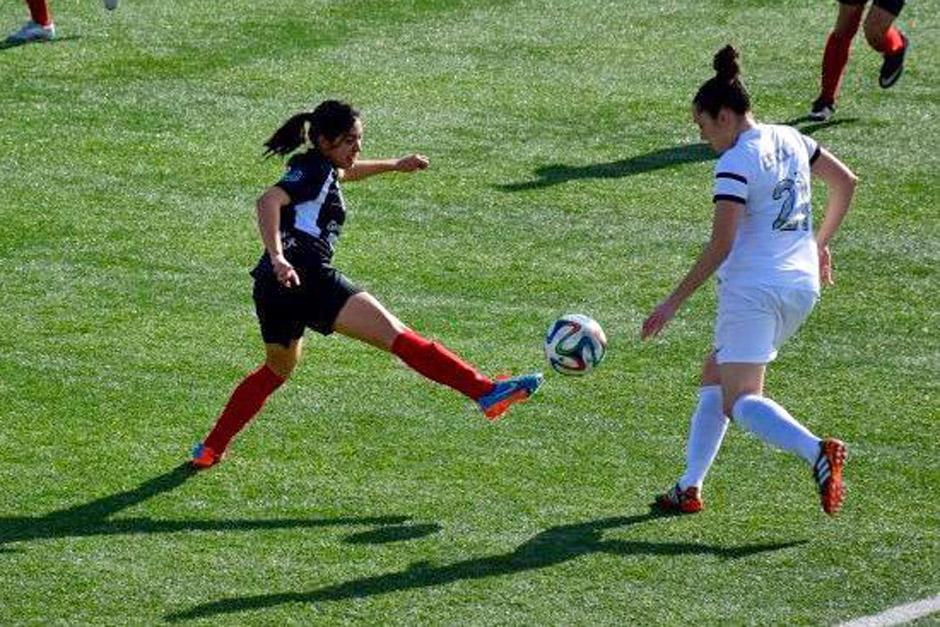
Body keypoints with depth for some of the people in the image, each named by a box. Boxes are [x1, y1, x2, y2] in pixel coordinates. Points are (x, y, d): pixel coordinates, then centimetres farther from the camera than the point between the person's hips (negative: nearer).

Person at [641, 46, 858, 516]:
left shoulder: (735, 165, -14)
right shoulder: (789, 140, 9)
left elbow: (719, 248, -18)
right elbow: (846, 183, 21)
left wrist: (673, 302, -13)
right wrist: (820, 243, 30)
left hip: (753, 287, -9)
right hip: (801, 285, 9)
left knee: (739, 400, -10)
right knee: (715, 376, 19)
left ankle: (817, 452, -34)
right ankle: (690, 487, 16)